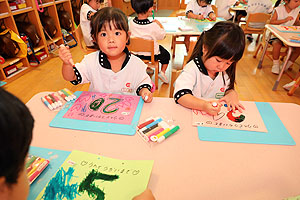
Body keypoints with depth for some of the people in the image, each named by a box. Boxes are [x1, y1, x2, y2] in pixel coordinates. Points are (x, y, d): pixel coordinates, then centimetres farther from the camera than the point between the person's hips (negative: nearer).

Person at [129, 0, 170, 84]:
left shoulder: (131, 22, -14)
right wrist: (159, 24, 7)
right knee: (166, 54, 26)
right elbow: (162, 35, -8)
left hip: (136, 53, 5)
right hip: (152, 54, -5)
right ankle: (162, 72, 11)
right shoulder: (153, 26, -27)